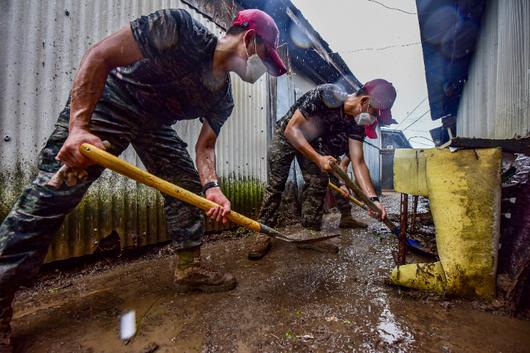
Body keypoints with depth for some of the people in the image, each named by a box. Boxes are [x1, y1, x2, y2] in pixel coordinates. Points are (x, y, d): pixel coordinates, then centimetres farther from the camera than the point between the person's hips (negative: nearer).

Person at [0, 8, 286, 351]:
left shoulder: (222, 98, -6)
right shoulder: (181, 28, -23)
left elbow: (205, 145, -5)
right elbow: (99, 55, -23)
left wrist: (211, 187, -23)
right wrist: (79, 126, -32)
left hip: (156, 121, 6)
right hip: (107, 100, -5)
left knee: (188, 184, -3)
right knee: (56, 189, -13)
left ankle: (190, 267, 7)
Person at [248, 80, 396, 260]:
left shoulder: (356, 122, -16)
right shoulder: (326, 94, -34)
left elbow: (358, 162, -18)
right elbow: (291, 129, -33)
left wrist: (373, 198, -29)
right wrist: (318, 159, -42)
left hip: (315, 141, 5)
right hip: (287, 134, -5)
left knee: (318, 183, -7)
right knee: (275, 183, -10)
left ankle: (310, 232, 6)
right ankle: (264, 233, -1)